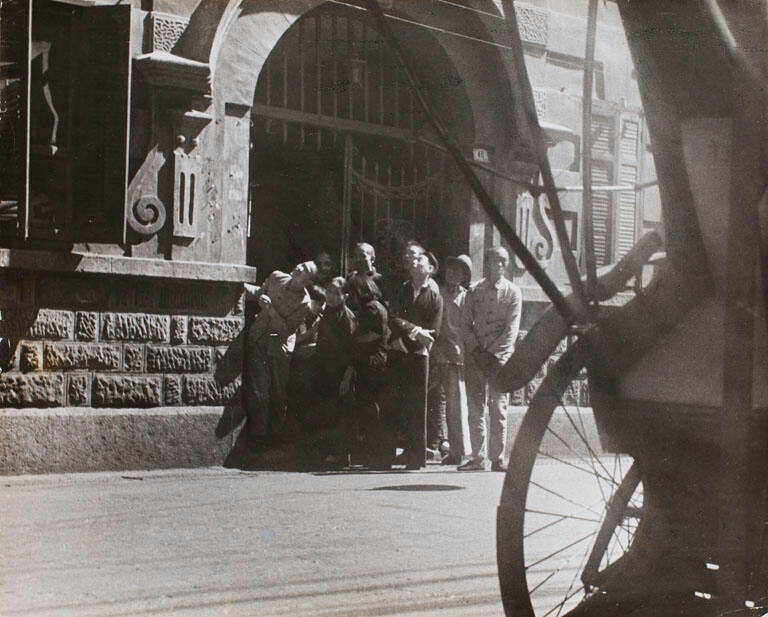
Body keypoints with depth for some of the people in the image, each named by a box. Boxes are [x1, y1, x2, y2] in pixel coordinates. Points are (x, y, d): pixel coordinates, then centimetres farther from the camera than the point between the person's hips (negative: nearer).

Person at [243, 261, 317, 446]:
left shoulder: (303, 302, -13)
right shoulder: (276, 278, 0)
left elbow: (286, 330, -17)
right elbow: (259, 293, 21)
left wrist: (270, 309, -25)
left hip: (279, 346, -3)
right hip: (257, 339, 3)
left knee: (278, 392, 3)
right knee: (258, 390, -5)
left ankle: (275, 433, 21)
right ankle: (257, 433, 4)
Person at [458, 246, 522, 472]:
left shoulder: (513, 292, 3)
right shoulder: (474, 291, 9)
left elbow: (511, 329, -4)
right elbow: (465, 325, 6)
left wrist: (493, 354, -12)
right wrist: (476, 350, -7)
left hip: (500, 357, -2)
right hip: (475, 356, 2)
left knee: (498, 409, -3)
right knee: (476, 408, 1)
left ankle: (498, 459, 1)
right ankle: (478, 457, 6)